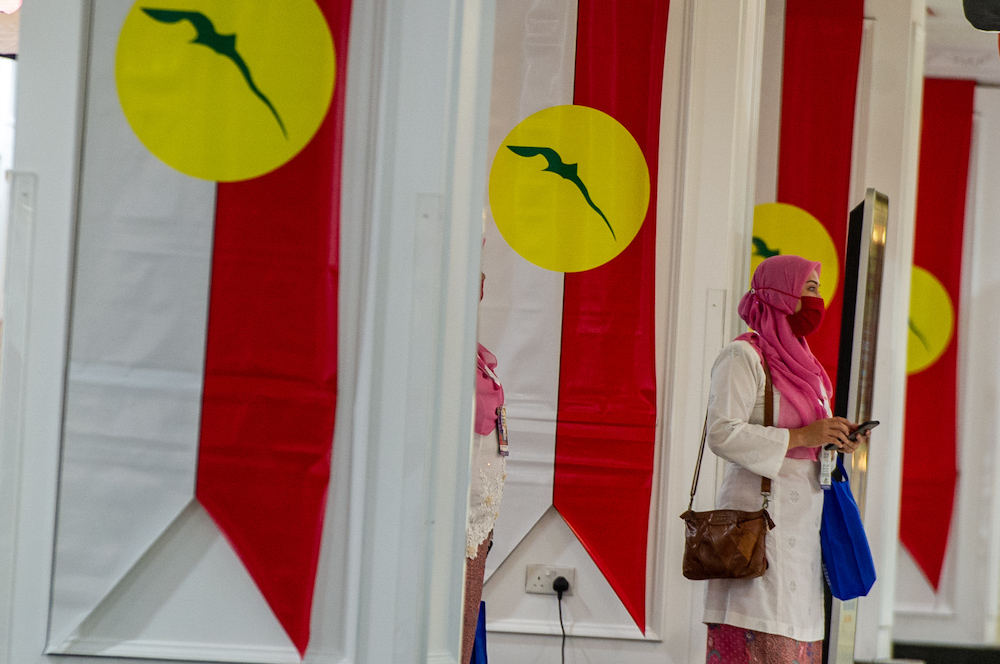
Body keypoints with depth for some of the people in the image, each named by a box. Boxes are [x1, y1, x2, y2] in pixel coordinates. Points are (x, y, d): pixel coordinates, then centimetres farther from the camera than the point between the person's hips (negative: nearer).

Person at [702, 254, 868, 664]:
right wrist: (801, 436, -18)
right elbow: (722, 434, -17)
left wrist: (835, 440, 6)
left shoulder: (797, 360, 20)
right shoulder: (742, 356, -7)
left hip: (801, 520, 9)